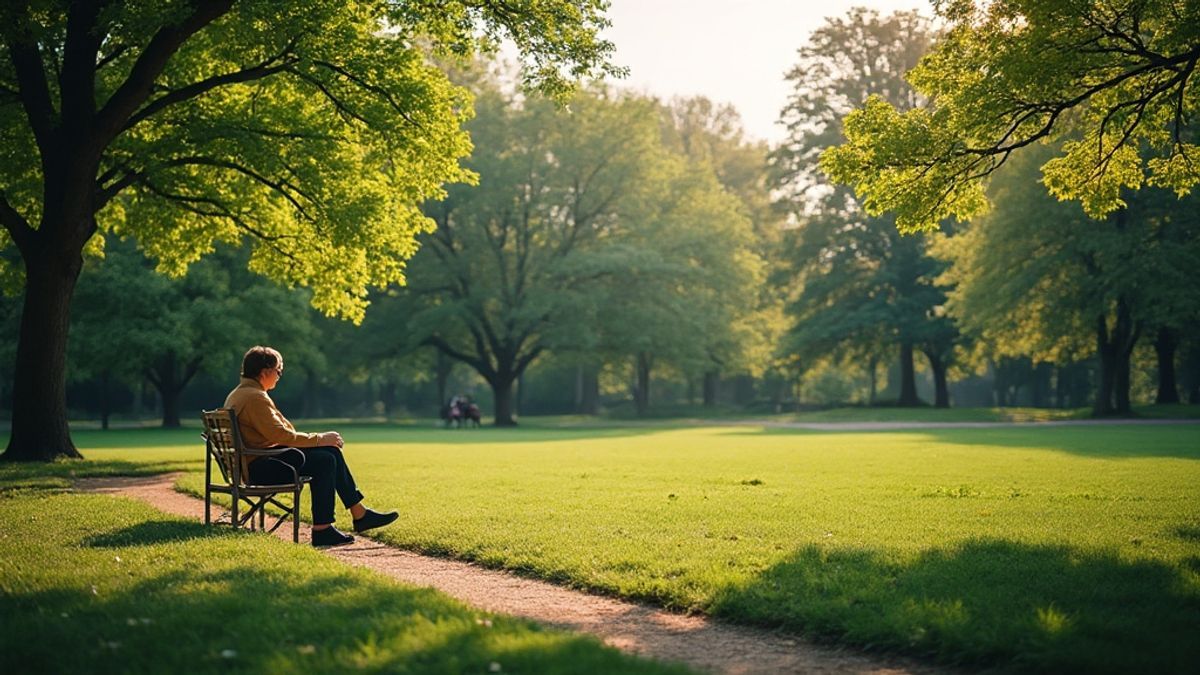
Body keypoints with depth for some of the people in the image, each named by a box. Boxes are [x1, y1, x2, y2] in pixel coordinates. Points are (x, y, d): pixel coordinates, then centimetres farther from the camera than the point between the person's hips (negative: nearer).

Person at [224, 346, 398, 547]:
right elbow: (281, 435, -21)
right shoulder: (255, 398, -18)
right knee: (324, 461, -17)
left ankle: (360, 514, 6)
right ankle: (322, 530, -15)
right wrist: (319, 439, -11)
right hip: (259, 467, -11)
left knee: (332, 452, 5)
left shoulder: (237, 394, 17)